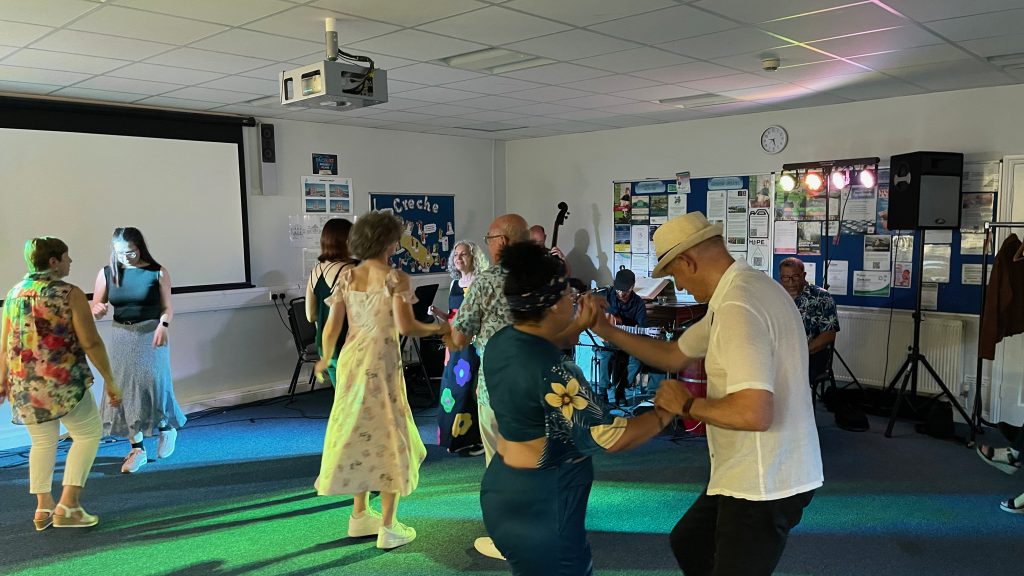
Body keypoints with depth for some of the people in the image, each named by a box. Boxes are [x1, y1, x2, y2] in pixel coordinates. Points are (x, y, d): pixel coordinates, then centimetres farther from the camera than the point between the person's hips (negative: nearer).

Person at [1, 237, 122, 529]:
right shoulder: (70, 294, -10)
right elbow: (91, 344, -12)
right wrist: (110, 380, -6)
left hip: (24, 384, 6)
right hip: (63, 381, -6)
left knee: (43, 442, 20)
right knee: (88, 434, 10)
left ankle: (43, 508, 24)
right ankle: (68, 505, 4)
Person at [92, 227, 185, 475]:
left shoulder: (157, 272, -4)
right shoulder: (107, 273, 2)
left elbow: (167, 307, -1)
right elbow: (95, 309, 6)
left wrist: (163, 326, -20)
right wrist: (99, 310, -18)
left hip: (151, 334, -3)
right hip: (122, 336, 3)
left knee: (154, 383, -10)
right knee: (125, 389, 2)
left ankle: (166, 427, 22)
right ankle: (137, 449, 13)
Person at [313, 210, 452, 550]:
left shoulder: (347, 277, 4)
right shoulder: (395, 277, -11)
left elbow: (332, 326, 3)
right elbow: (405, 327, -20)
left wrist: (326, 360, 19)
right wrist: (438, 329, -3)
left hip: (351, 361, 6)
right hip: (381, 364, -5)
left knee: (359, 434, 17)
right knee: (389, 437, 6)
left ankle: (360, 516, 29)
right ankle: (388, 528, 9)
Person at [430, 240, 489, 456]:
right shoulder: (454, 284, 13)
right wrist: (438, 313, 2)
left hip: (475, 344, -7)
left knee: (471, 389, -5)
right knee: (454, 388, 9)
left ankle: (475, 439, 7)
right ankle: (456, 438, 20)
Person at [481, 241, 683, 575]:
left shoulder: (502, 342, -2)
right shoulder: (553, 372, -29)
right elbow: (609, 438, -23)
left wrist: (580, 327, 14)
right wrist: (665, 411, -9)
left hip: (506, 491, 9)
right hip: (540, 507, -9)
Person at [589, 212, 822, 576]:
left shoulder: (737, 308, -26)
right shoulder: (746, 290, 7)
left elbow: (754, 413, -35)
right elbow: (674, 356, 13)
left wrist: (687, 405, -18)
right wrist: (608, 332, 6)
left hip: (764, 484, -10)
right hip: (755, 473, 10)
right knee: (687, 545, 26)